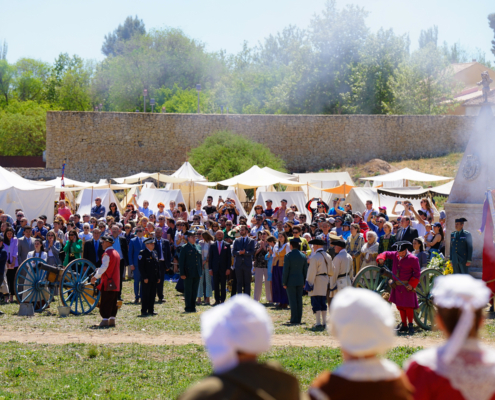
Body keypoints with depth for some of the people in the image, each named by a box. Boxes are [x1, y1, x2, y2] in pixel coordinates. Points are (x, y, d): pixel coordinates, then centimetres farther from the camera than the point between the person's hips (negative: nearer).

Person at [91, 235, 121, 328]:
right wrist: (99, 270, 24)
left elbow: (104, 267, -18)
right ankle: (112, 320, 11)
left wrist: (96, 277, -12)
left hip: (108, 283, -9)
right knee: (113, 302, 10)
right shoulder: (116, 253, 16)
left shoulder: (107, 254, -13)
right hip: (115, 284, 9)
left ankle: (105, 320, -9)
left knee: (105, 302, -6)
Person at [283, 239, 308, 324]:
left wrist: (284, 283, -4)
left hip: (291, 282, -5)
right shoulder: (303, 256, 5)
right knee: (299, 300, 8)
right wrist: (304, 282, 16)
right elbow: (305, 270, 9)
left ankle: (294, 319, -3)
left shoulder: (288, 256, -11)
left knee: (293, 301, -3)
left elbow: (285, 271, -11)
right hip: (300, 281, 5)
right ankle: (299, 319, 11)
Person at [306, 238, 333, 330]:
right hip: (325, 281, 8)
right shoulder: (327, 256, 11)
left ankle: (318, 323, -11)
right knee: (323, 303, 14)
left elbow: (312, 272, -16)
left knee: (316, 304, -6)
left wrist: (309, 283, -12)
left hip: (316, 282, -8)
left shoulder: (315, 257, -15)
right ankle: (324, 322, 15)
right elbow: (331, 270, 15)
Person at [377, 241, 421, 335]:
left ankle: (411, 325, 2)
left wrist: (411, 284, -17)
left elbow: (417, 274, -8)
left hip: (407, 286, -6)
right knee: (400, 306, 11)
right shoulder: (395, 255, 6)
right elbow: (386, 254, 21)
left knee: (408, 306, -7)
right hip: (397, 286, 6)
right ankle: (404, 325, 20)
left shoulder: (413, 259, -9)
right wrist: (381, 258, -2)